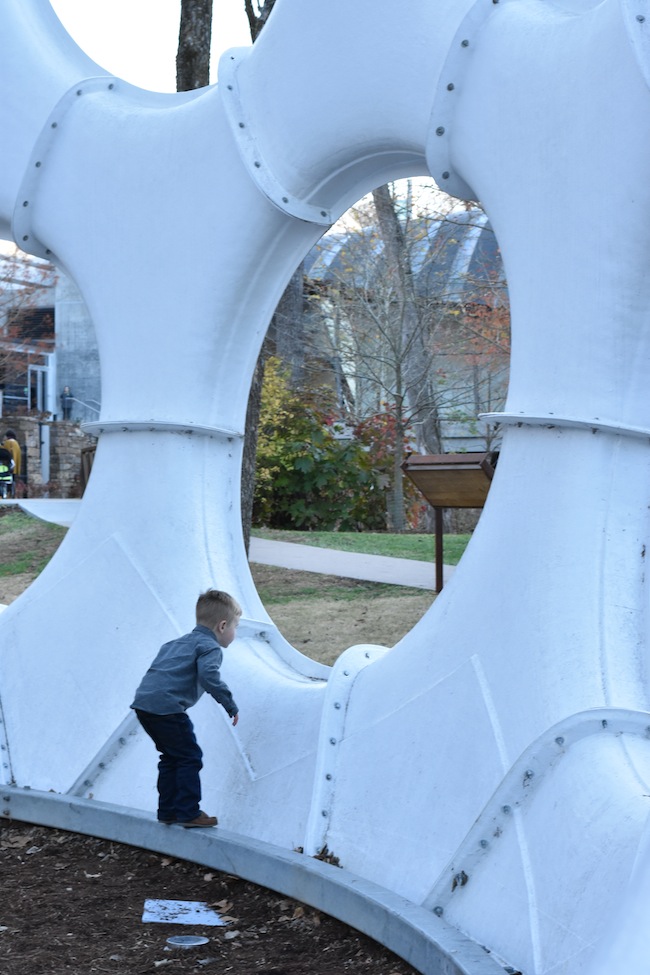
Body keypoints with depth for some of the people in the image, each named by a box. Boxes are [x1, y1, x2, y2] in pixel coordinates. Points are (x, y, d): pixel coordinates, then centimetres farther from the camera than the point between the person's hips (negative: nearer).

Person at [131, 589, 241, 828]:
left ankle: (167, 811, 24)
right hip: (166, 707, -9)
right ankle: (188, 813, 1)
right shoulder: (210, 647, -2)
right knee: (189, 758, 1)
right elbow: (208, 676, -19)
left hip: (143, 701, 9)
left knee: (171, 756, 20)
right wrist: (230, 704, -14)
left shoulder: (180, 642, 26)